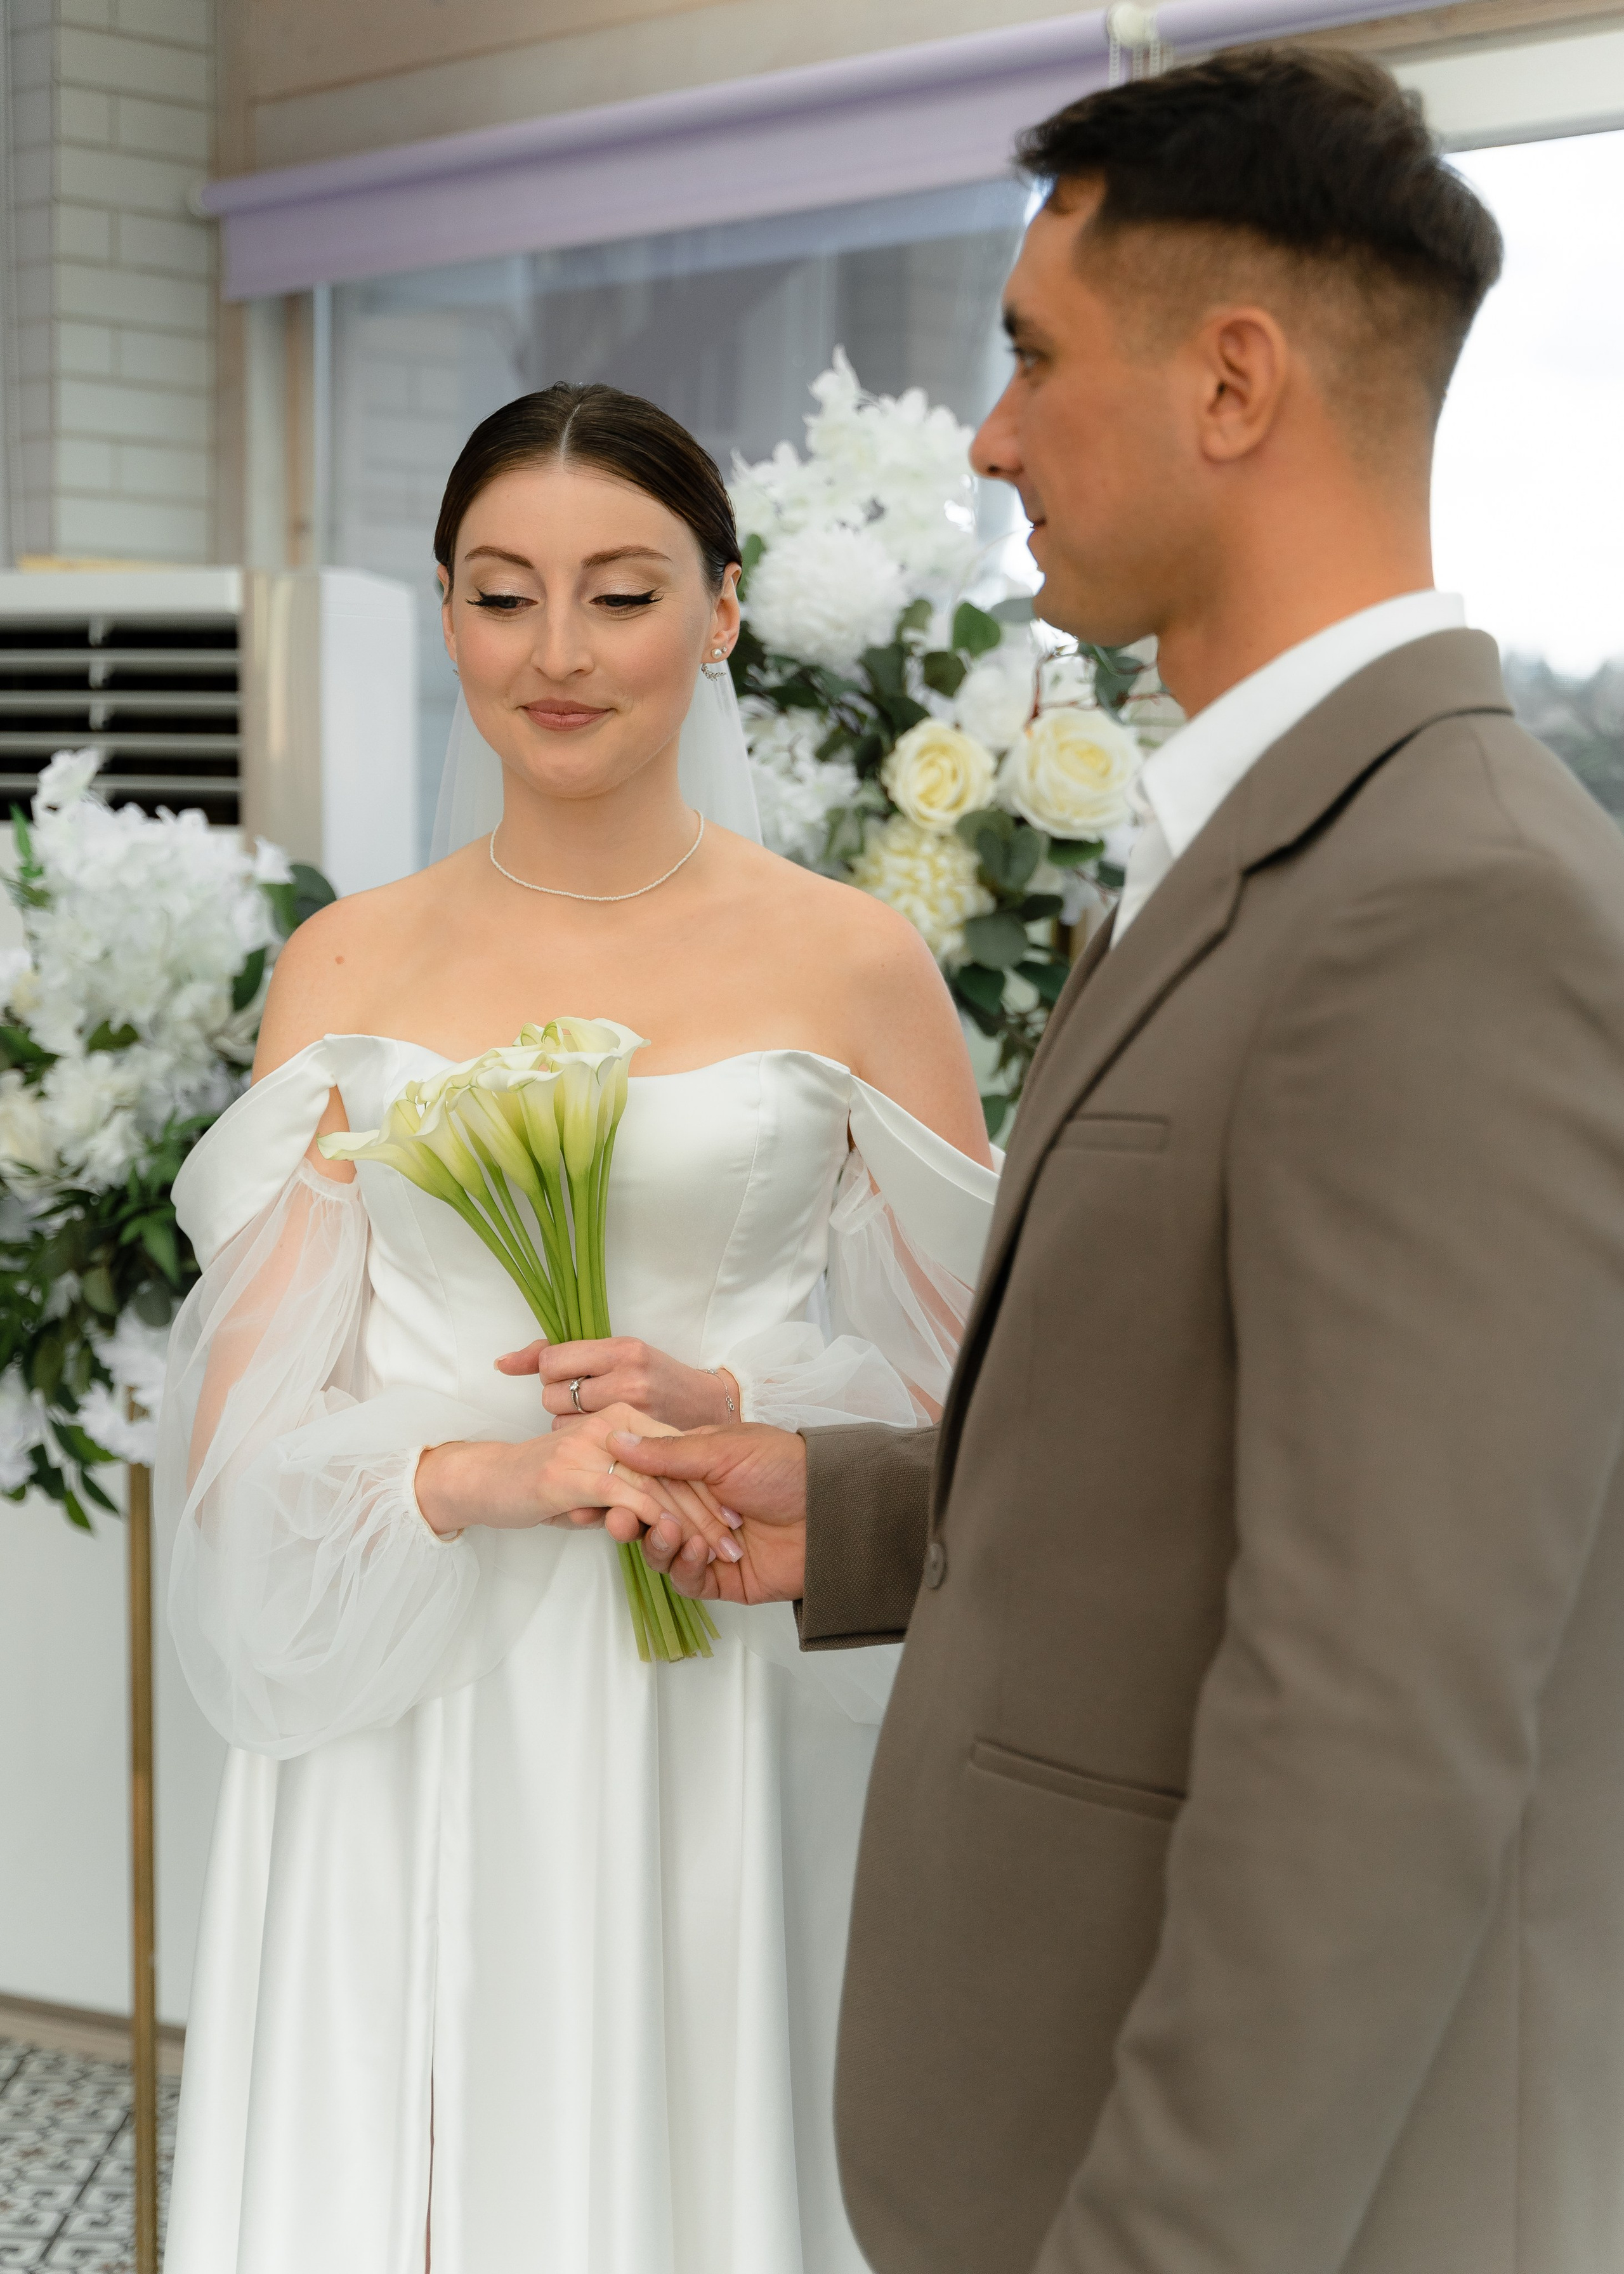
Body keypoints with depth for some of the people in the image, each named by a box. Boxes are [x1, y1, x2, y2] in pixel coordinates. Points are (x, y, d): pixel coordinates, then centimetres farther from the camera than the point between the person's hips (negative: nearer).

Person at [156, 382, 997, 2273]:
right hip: (405, 1752, 1)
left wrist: (732, 1406, -14)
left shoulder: (851, 965, 0)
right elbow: (244, 1427, 1)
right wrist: (486, 1476, -17)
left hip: (713, 1744, -1)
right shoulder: (346, 967, 4)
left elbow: (979, 1392, 4)